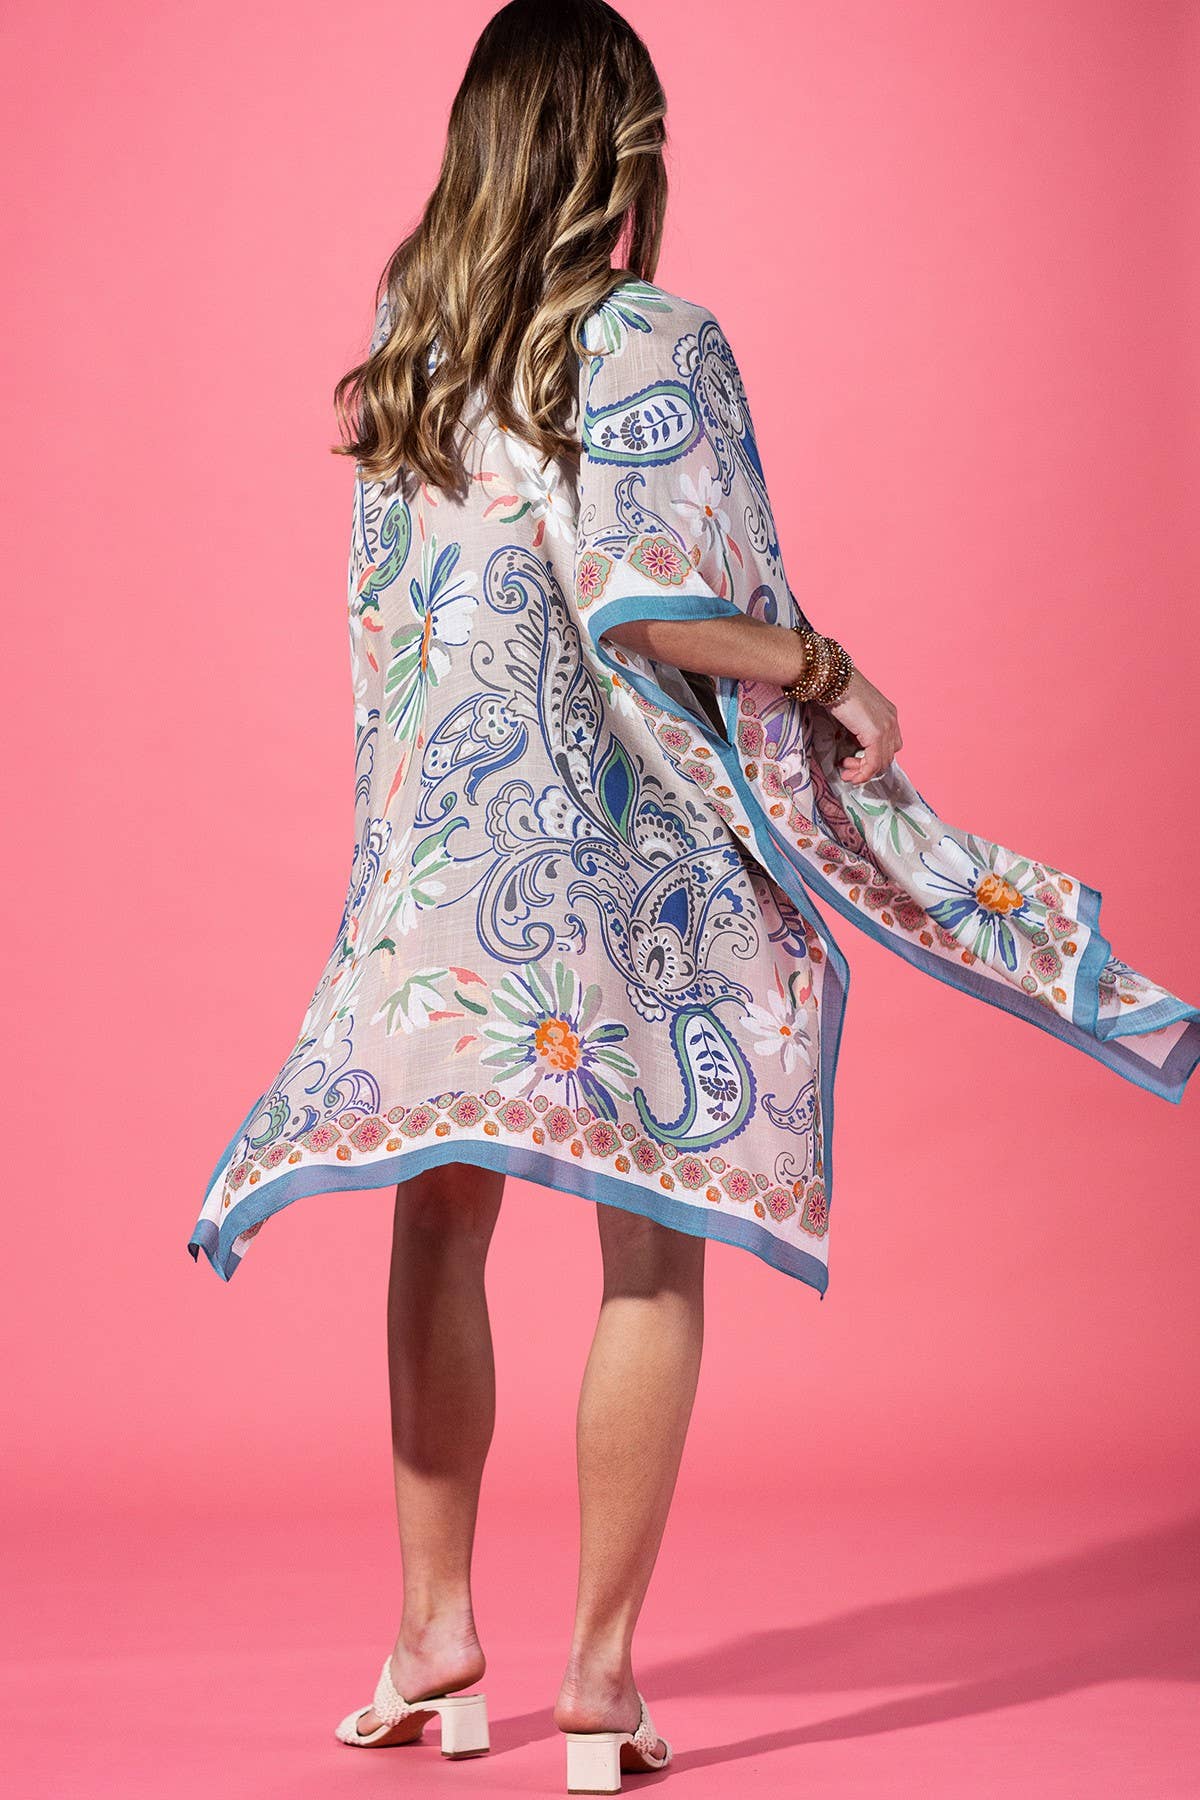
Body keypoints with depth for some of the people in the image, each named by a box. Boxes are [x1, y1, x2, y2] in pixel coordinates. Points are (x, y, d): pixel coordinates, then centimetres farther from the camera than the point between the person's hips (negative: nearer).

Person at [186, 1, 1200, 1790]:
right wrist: (827, 669, -8)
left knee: (440, 1222, 15)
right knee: (653, 1251, 3)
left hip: (443, 842, 5)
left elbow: (386, 617, 12)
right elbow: (643, 599, -19)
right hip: (625, 850, -5)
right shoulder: (646, 340, -11)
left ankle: (435, 1635, 22)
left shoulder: (410, 343, 7)